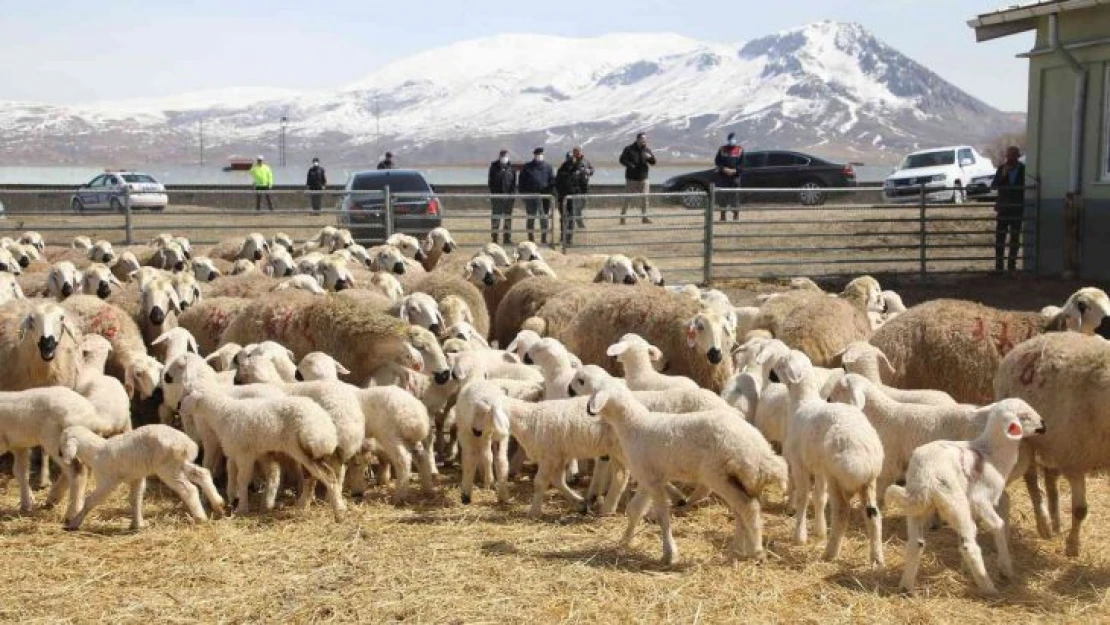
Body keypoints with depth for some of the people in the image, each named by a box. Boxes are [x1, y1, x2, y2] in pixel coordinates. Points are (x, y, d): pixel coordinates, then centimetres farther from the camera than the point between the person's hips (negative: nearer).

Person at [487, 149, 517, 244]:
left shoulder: (511, 167, 6)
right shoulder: (494, 166, 3)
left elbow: (514, 182, 6)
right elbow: (491, 181, 2)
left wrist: (513, 193, -4)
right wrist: (492, 193, -6)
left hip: (508, 196, 2)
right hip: (496, 195, -2)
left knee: (508, 218, 6)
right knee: (496, 217, -1)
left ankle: (507, 237, 12)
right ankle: (494, 238, 3)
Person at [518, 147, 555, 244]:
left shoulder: (547, 167, 6)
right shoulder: (527, 167, 4)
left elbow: (552, 181, 6)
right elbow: (521, 182, 5)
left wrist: (550, 192, -4)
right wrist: (523, 194, -2)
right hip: (530, 195, 0)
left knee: (544, 218, 4)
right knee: (531, 217, 6)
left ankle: (544, 238, 12)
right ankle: (531, 238, 12)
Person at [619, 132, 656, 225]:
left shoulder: (647, 150, 7)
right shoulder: (629, 149, -4)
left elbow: (653, 162, 8)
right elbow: (622, 159, -6)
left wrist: (650, 157, -15)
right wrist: (630, 165, -21)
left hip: (643, 178, 4)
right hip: (631, 178, -4)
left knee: (645, 197, 2)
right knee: (628, 198, -3)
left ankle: (644, 217, 10)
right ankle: (622, 217, 4)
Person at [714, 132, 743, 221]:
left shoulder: (740, 150, 5)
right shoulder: (722, 149, 7)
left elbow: (742, 164, 3)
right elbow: (717, 162, 5)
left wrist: (735, 170, -13)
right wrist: (724, 169, -11)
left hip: (734, 176, -1)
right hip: (722, 176, 1)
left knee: (735, 196, -4)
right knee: (722, 196, 2)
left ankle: (736, 215, 2)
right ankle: (722, 216, 10)